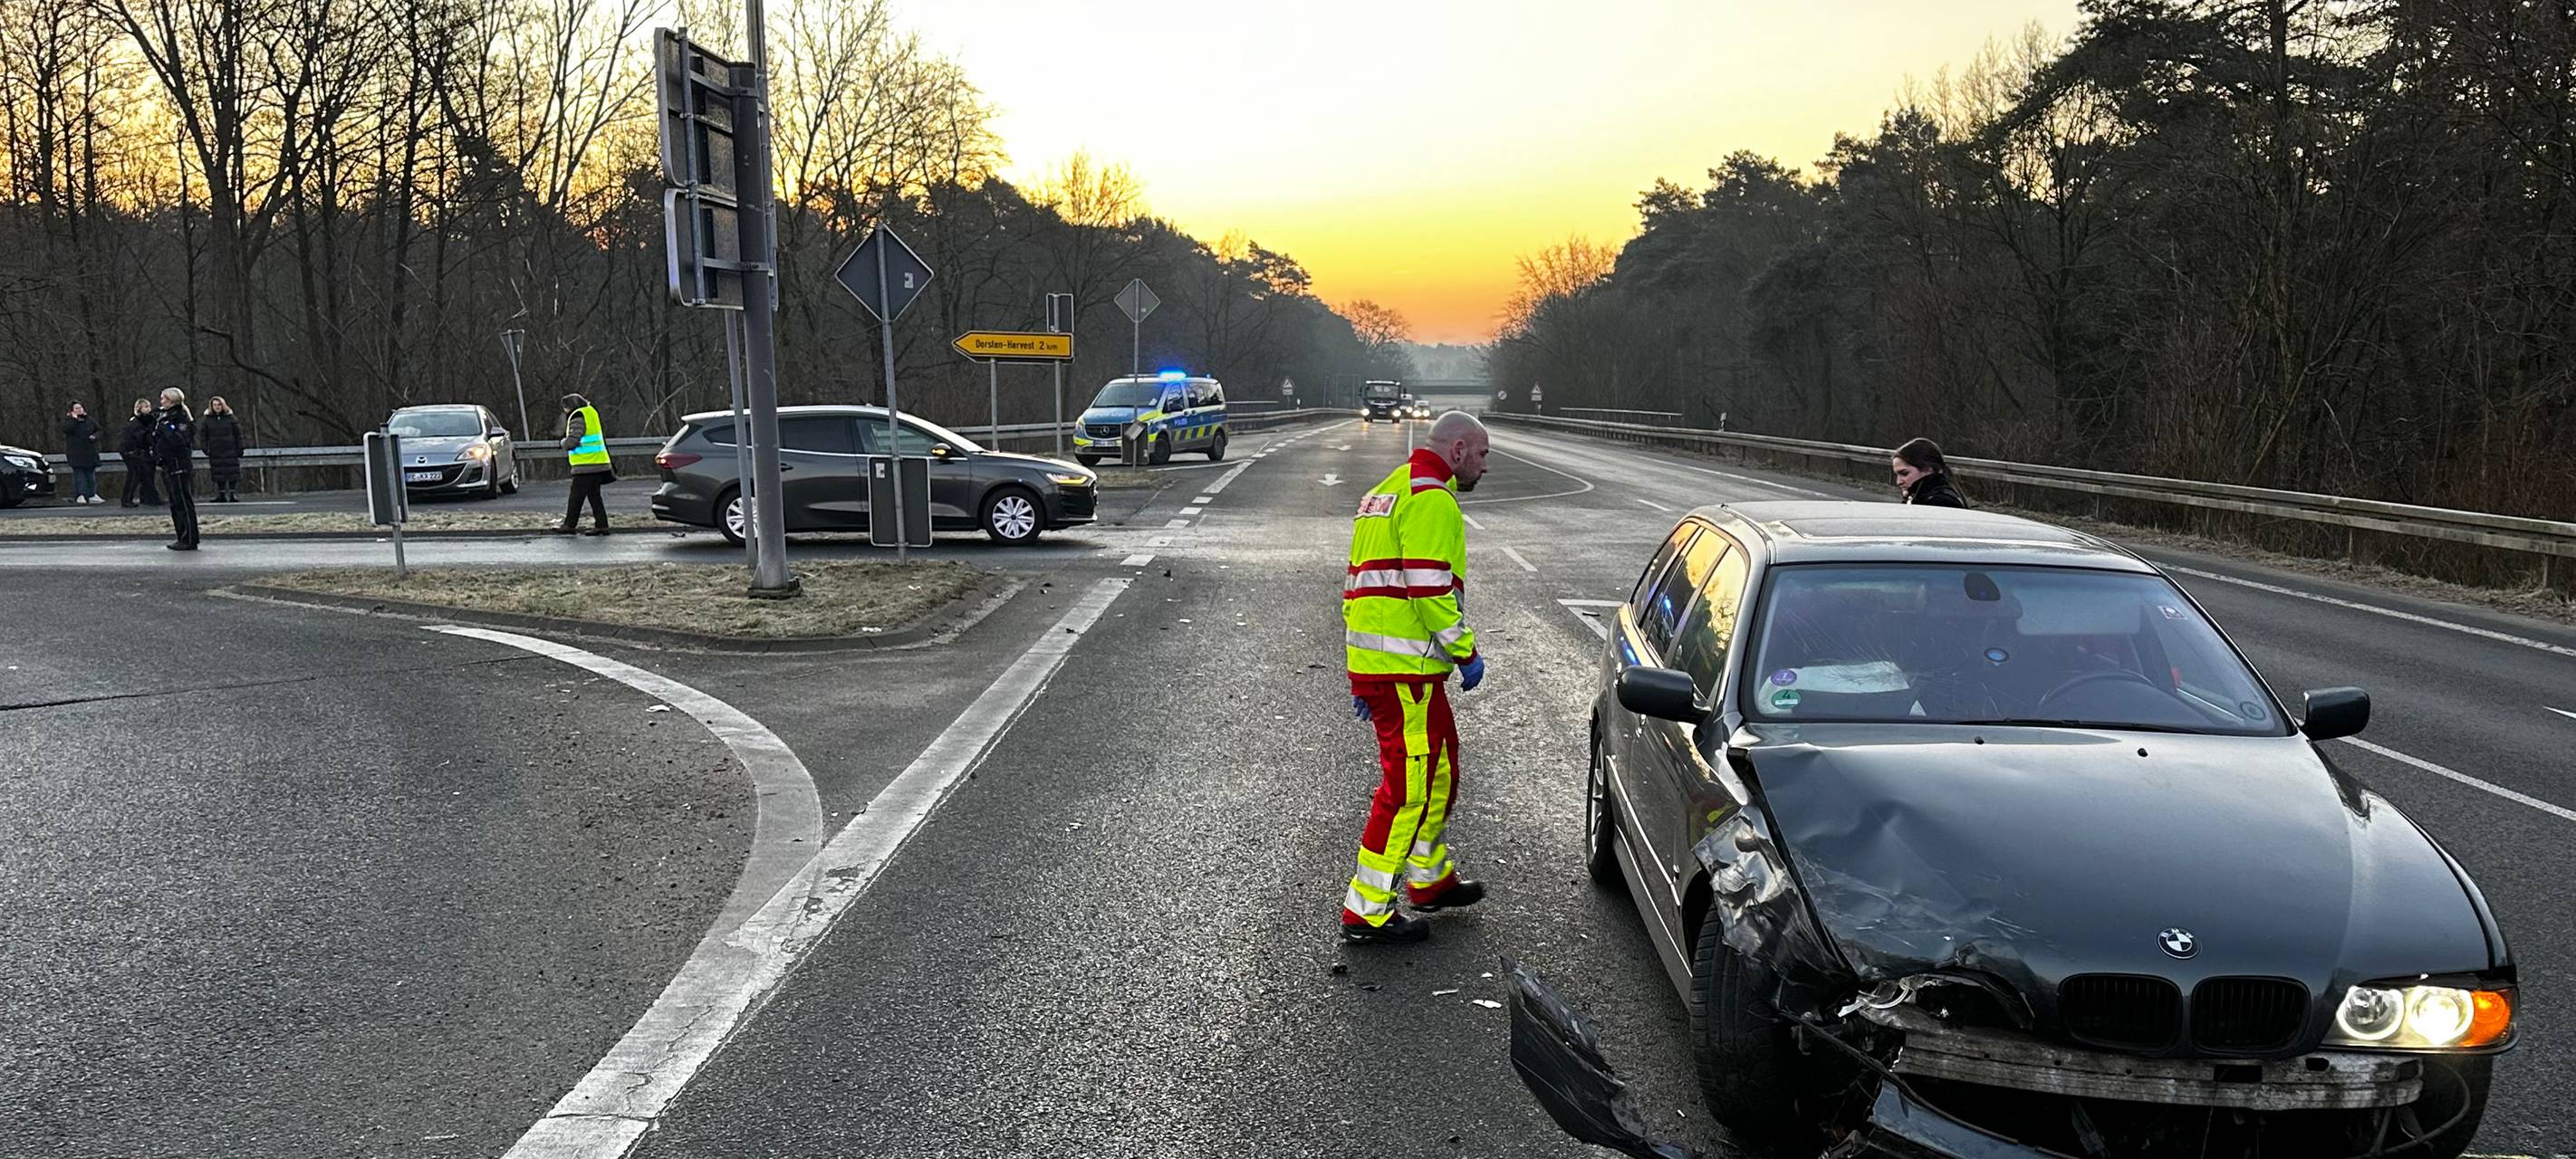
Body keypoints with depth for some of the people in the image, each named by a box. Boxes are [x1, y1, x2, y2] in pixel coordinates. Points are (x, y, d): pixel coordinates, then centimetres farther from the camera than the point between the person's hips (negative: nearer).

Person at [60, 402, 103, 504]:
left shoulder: (90, 420, 12)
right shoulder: (68, 419, 2)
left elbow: (98, 430, 17)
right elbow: (66, 429, -16)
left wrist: (95, 436, -4)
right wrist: (74, 418, -14)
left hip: (90, 451, 4)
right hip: (75, 452, -4)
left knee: (90, 473, 6)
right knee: (79, 473, -7)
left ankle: (92, 495, 10)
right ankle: (80, 495, -7)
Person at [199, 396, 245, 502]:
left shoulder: (231, 418, 3)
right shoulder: (206, 420, 6)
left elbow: (238, 434, 5)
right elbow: (202, 435, 9)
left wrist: (240, 449, 2)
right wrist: (204, 448, -3)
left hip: (230, 451, -1)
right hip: (215, 452, 1)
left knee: (232, 473, -5)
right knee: (219, 474, 3)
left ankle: (233, 494, -1)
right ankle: (222, 495, 8)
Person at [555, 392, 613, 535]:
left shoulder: (578, 418, -13)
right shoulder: (591, 412, 15)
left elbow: (572, 441, -22)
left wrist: (564, 443, 0)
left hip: (586, 465, -9)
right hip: (598, 464, 9)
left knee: (576, 495, -1)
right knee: (594, 495, 10)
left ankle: (570, 525, 6)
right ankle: (601, 525, 7)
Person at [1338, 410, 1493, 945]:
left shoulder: (1387, 493, 22)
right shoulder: (1432, 499, -11)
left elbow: (1363, 583, 24)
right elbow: (1429, 587, -21)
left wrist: (1362, 678, 26)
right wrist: (1466, 653, -12)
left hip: (1371, 661, 10)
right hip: (1407, 667, -10)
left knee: (1438, 767, 23)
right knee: (1408, 785, -5)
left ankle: (1430, 879, 36)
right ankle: (1366, 911, -1)